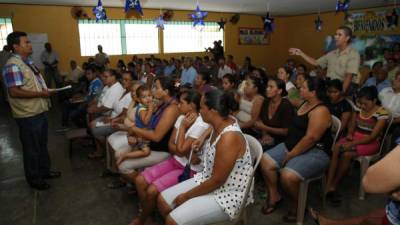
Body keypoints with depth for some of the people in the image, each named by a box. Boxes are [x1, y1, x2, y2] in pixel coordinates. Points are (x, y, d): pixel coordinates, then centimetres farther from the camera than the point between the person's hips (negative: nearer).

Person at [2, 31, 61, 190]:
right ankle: (34, 179, 24)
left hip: (40, 111, 10)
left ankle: (44, 171, 39)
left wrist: (46, 91, 6)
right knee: (32, 148, 7)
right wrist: (40, 93, -23)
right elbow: (14, 92, -27)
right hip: (28, 116, -9)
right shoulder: (13, 66, -20)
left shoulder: (27, 62, 11)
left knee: (42, 144, 22)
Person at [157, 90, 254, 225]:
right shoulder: (220, 124, -3)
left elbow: (217, 180, -25)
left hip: (227, 195, -9)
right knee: (163, 200, 5)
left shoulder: (229, 138, -32)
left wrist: (186, 196, -14)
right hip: (208, 180, 9)